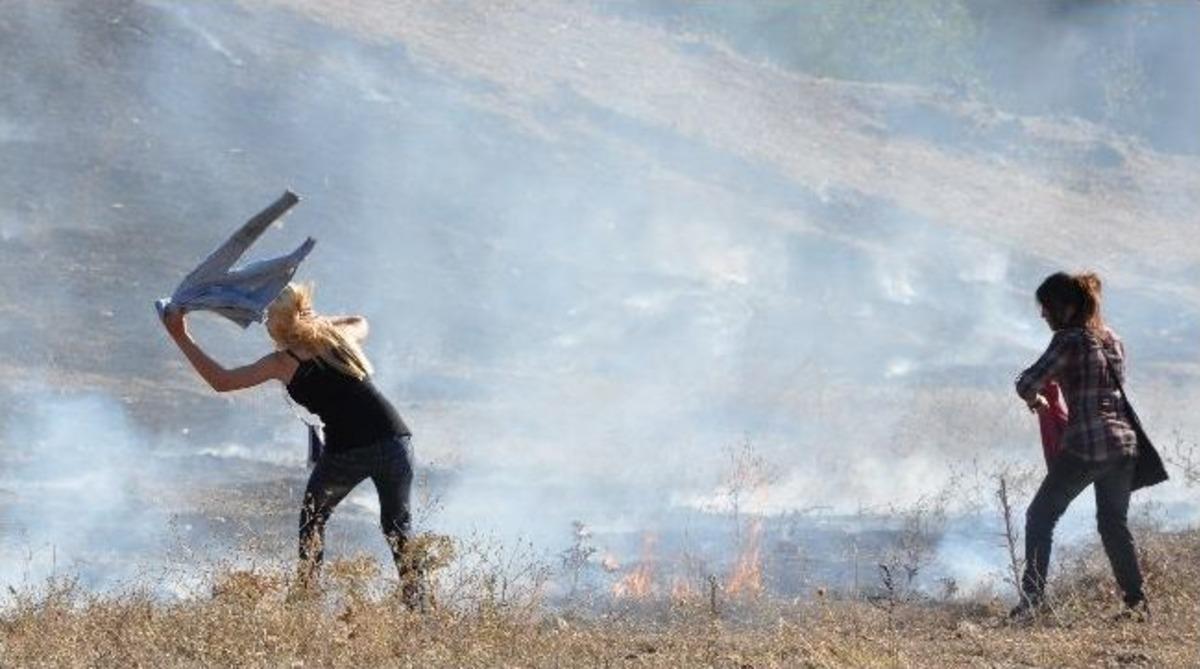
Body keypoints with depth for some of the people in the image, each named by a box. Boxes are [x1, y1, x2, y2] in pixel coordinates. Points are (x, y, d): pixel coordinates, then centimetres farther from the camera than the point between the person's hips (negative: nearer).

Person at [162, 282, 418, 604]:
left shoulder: (283, 363, 3)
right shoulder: (340, 336, 15)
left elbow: (221, 381, 6)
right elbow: (361, 322, 41)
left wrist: (181, 338, 10)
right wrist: (318, 321, 40)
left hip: (345, 452, -3)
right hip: (394, 440, 3)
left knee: (313, 520, 21)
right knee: (397, 525, 19)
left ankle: (305, 593, 14)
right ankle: (415, 598, 9)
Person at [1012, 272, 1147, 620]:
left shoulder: (1070, 340, -10)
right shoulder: (1112, 339, 13)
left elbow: (1026, 384, -15)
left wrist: (1036, 401, 7)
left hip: (1085, 447, -7)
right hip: (1124, 443, 7)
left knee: (1040, 516, 5)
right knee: (1114, 524, 18)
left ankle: (1032, 598, -2)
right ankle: (1136, 601, 14)